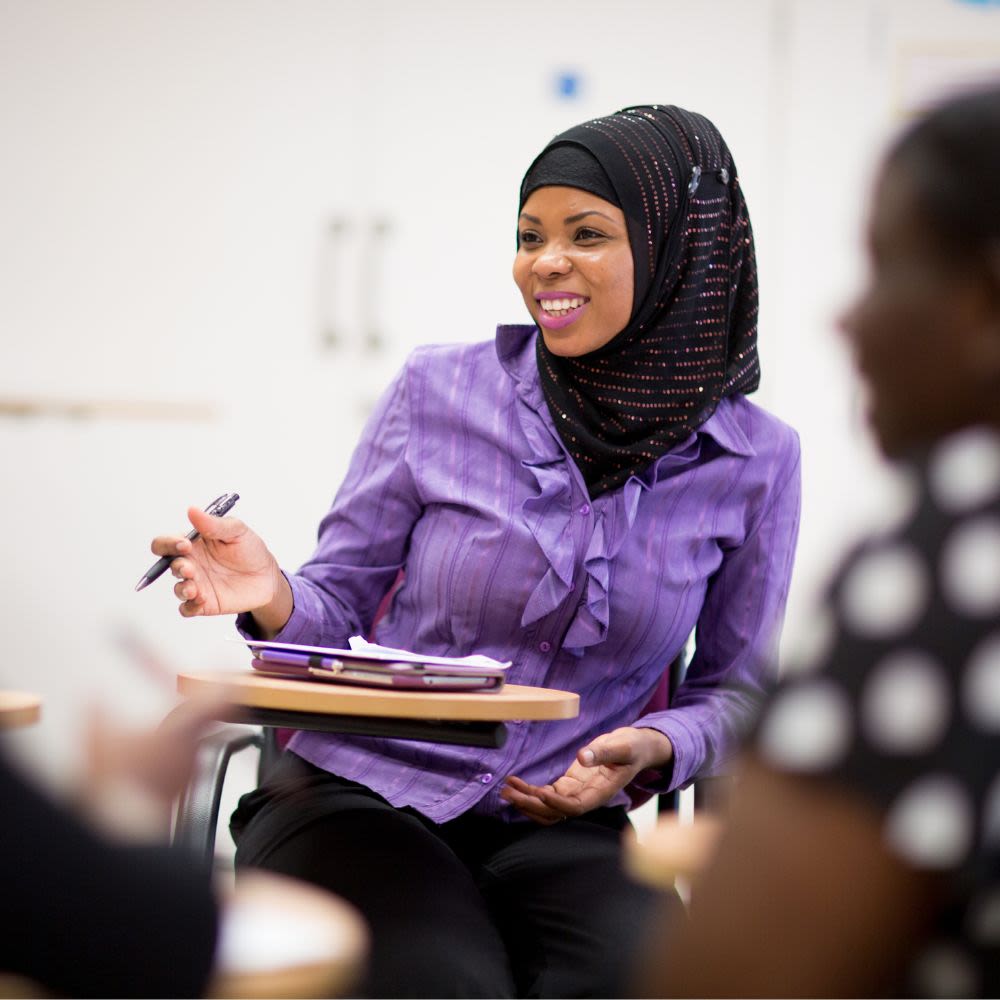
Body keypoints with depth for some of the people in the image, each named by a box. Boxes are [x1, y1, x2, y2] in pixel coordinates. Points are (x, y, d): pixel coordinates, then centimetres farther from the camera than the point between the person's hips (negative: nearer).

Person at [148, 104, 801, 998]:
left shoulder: (755, 460, 1)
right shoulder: (440, 393, -1)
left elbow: (737, 688, 11)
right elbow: (341, 605, 5)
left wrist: (657, 747, -11)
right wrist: (273, 598, -18)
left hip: (564, 829, 1)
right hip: (362, 798, -1)